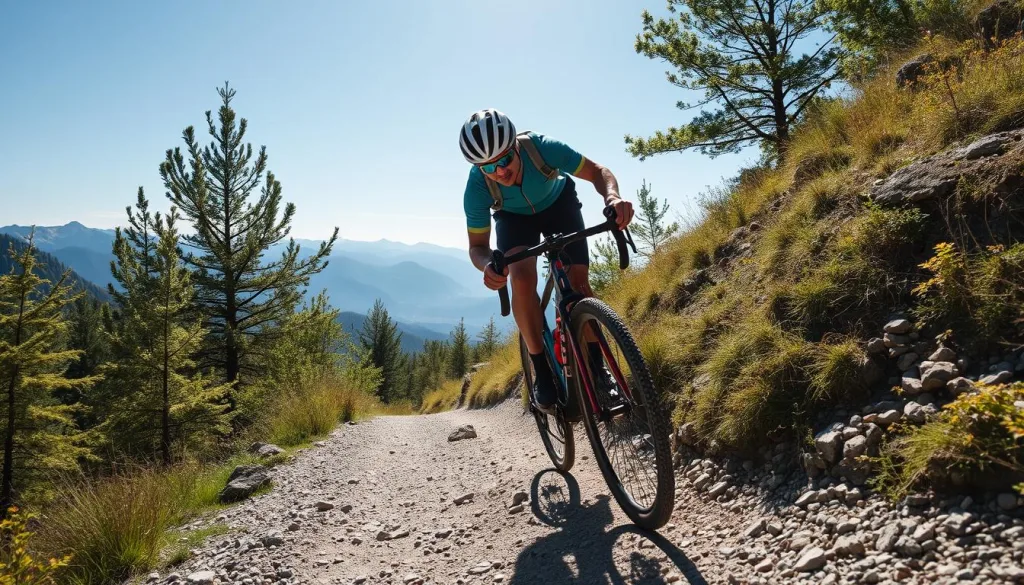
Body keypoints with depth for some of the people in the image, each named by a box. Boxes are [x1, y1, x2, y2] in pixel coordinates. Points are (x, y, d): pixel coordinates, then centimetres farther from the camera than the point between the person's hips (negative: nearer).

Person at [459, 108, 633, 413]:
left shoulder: (542, 147, -38)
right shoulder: (477, 188, -34)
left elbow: (598, 172, -27)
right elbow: (477, 245, -24)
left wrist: (612, 197, -49)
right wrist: (487, 265, -48)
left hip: (559, 203, 0)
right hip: (513, 217, 0)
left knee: (578, 281, -17)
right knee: (522, 277, -28)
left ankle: (596, 365, 1)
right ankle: (543, 371, -15)